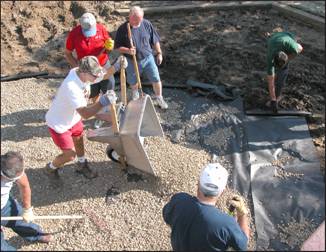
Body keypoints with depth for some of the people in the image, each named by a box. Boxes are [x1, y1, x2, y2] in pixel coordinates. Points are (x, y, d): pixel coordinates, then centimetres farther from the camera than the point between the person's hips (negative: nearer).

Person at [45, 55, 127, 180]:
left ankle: (82, 166, 53)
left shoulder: (84, 74, -17)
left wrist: (116, 66, -18)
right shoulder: (71, 87, -42)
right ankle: (50, 168, 35)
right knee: (70, 155, 4)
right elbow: (85, 113, -46)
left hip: (73, 118, 8)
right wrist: (103, 102, -56)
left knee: (79, 141, 26)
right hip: (58, 124, -8)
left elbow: (104, 75, 0)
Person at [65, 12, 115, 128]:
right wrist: (77, 67, -17)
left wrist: (109, 46, -24)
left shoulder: (101, 28, -17)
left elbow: (109, 43, 0)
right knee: (94, 94, 16)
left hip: (104, 65, 1)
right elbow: (67, 54, -7)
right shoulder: (74, 34, -20)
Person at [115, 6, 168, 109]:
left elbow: (155, 40, 2)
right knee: (133, 81, 19)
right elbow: (118, 47, -10)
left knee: (156, 78, 4)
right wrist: (127, 50, -28)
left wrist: (159, 53, 2)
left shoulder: (147, 24, -9)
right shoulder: (122, 29, -16)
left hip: (148, 58, 1)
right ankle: (135, 97, 49)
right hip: (132, 61, -1)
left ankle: (159, 98, 27)